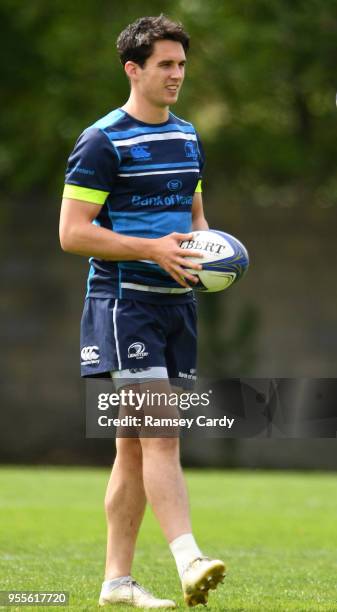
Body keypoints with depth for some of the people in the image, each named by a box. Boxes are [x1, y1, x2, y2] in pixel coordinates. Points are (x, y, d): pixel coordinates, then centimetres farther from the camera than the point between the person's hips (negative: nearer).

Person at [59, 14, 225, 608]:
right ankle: (189, 562, -25)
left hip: (177, 302, 7)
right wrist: (154, 249, -20)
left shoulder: (187, 137, 16)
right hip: (124, 300, -7)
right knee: (160, 433, -17)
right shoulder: (101, 142, -8)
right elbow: (72, 232, -12)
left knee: (135, 445, 9)